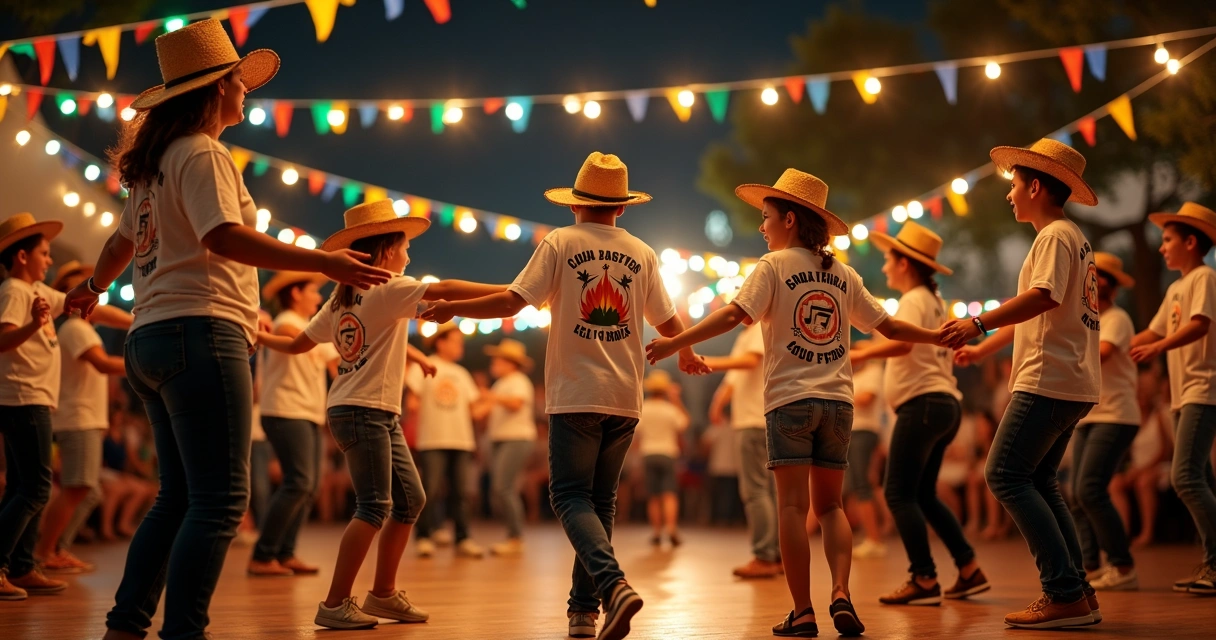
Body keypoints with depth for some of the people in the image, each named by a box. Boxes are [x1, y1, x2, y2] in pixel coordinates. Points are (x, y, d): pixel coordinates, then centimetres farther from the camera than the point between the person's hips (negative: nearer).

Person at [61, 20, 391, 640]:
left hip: (152, 338, 10)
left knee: (179, 497, 13)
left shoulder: (155, 163, 21)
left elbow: (123, 239, 34)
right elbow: (225, 237, -21)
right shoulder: (202, 154, -6)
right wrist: (325, 261, -26)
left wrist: (94, 287, 53)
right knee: (220, 500, -11)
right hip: (200, 331, -10)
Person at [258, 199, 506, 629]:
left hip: (382, 415, 10)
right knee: (375, 507, -11)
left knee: (410, 500, 11)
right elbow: (445, 291, -18)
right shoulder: (387, 288, -8)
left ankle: (383, 593, 18)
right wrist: (510, 292, -17)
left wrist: (259, 337, 37)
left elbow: (297, 344, 19)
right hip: (364, 411, -10)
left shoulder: (342, 299, 16)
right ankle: (335, 604, -11)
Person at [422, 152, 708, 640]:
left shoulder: (561, 243, -1)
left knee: (572, 497, -2)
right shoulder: (641, 253, 9)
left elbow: (511, 302, -9)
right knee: (600, 501, 13)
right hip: (624, 398, 4)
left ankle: (612, 583, -25)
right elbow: (668, 323, 13)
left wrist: (451, 309, 3)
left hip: (575, 396, -4)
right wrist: (689, 356, 34)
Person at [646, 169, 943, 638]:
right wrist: (941, 337, 30)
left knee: (793, 506, -2)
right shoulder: (843, 274, 13)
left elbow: (735, 315, -14)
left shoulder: (774, 265, -1)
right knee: (829, 505, 13)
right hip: (837, 400, 4)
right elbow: (888, 326, 17)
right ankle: (841, 595, -4)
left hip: (791, 398, -4)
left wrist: (674, 343, -14)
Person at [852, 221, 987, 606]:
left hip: (923, 402, -10)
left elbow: (904, 342, -27)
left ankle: (924, 581, -14)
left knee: (900, 494, -10)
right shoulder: (935, 302, 21)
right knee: (923, 495, 15)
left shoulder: (914, 300, -8)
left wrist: (862, 355, -26)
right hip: (946, 403, 10)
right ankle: (970, 571, 12)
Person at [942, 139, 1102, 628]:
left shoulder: (1056, 236, -8)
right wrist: (984, 348, 36)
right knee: (1038, 482, 13)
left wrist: (979, 323, -28)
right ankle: (1078, 594, 10)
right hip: (1071, 384, 10)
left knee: (1006, 477, -12)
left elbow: (1043, 297, -26)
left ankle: (1066, 595, -15)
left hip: (1048, 381, -10)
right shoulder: (1071, 238, 24)